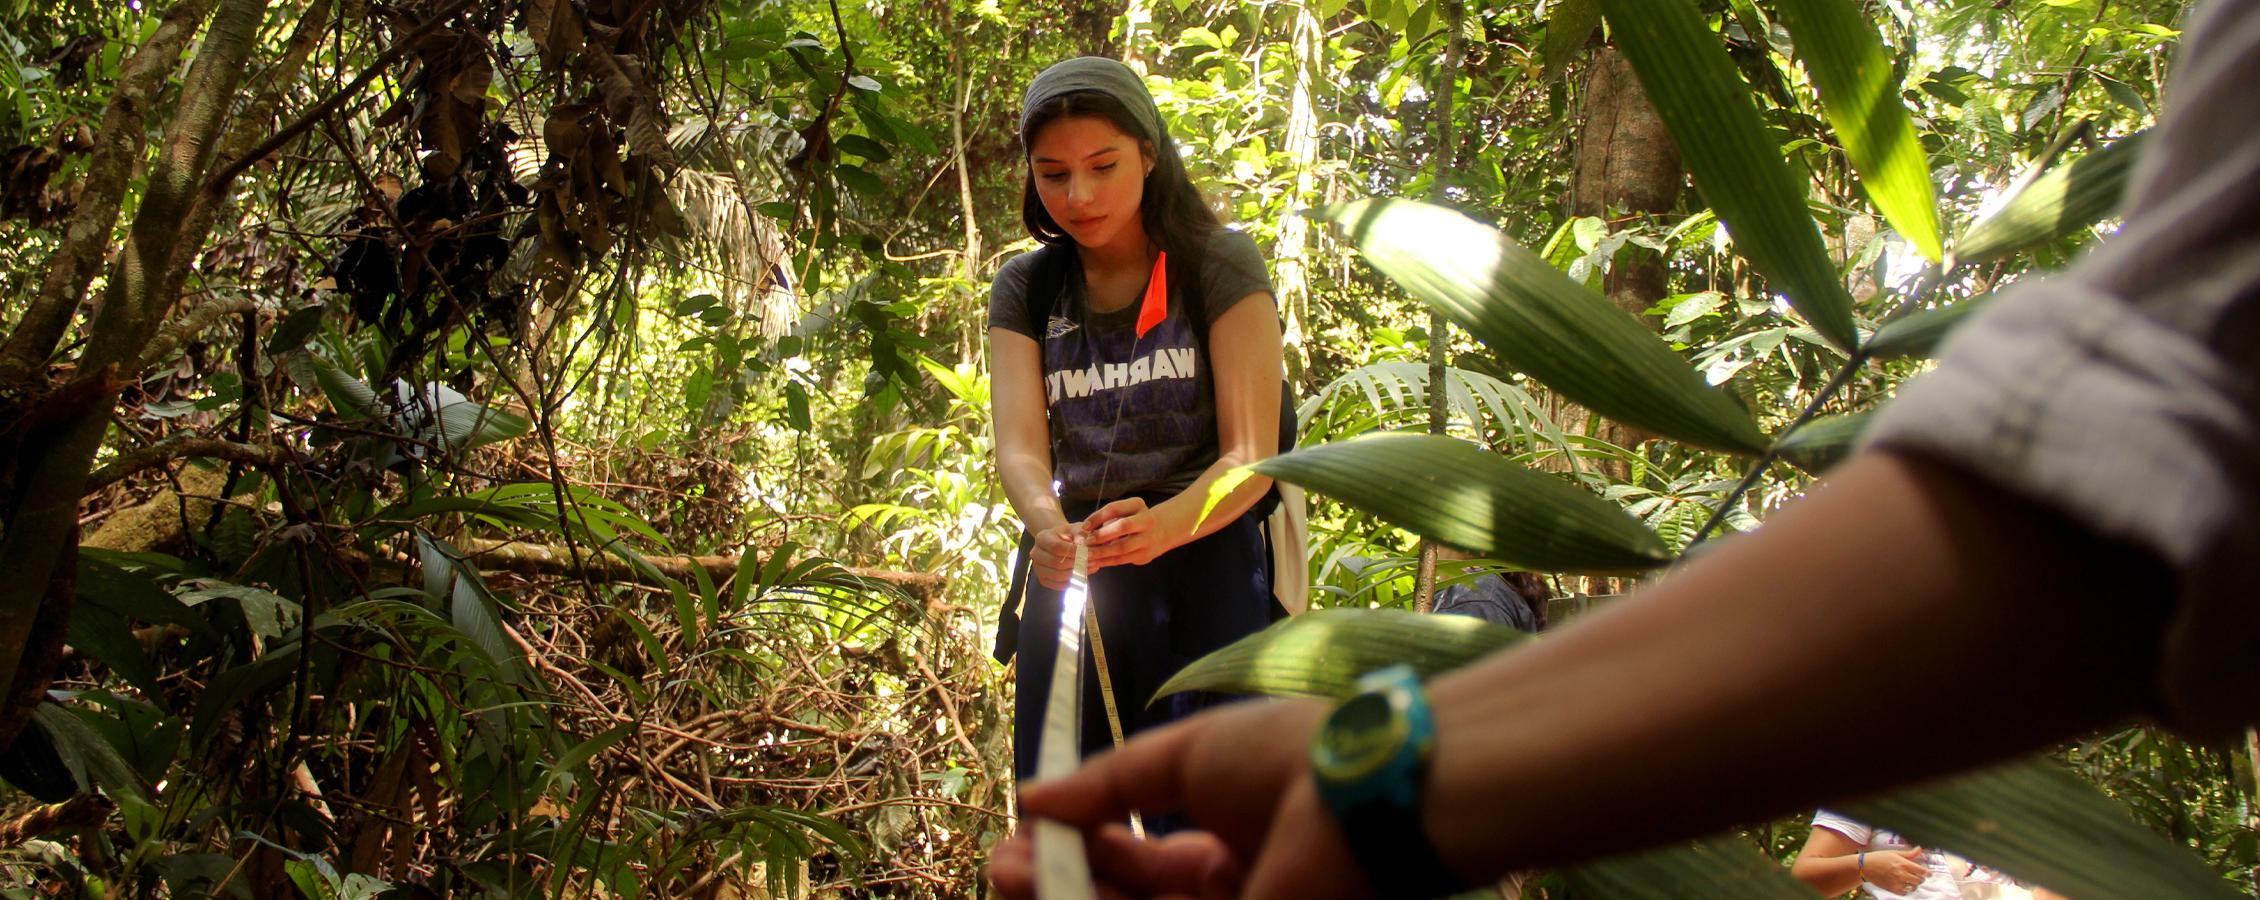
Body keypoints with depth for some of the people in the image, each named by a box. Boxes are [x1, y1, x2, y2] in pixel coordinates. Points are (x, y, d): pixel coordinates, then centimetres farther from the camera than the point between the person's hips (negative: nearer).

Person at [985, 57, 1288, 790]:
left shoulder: (1218, 264, -3)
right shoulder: (1025, 288, 7)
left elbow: (1251, 455, -10)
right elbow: (1018, 448, -5)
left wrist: (1164, 526, -32)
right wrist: (1047, 524, -29)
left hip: (1203, 572, -3)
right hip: (1072, 582, 3)